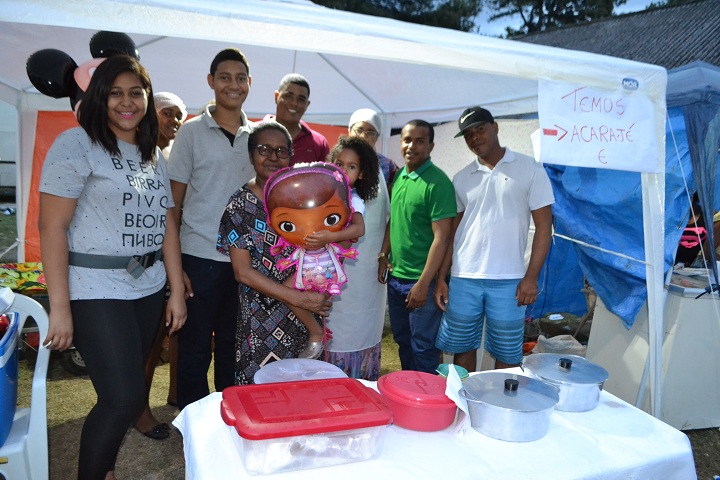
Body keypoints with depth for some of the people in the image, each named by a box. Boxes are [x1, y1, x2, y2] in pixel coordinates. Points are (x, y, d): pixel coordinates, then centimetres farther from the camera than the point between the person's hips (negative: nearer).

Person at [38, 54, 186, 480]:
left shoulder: (154, 155, 13)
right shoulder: (77, 145, -7)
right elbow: (52, 226, -11)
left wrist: (177, 291, 8)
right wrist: (60, 308, -15)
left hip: (148, 287, 6)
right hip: (97, 291, -6)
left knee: (126, 392, 13)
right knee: (124, 397, -8)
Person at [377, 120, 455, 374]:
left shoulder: (437, 182, -14)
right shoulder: (399, 176, 7)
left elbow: (441, 237, -17)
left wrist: (423, 284, -18)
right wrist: (384, 256, 8)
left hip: (421, 280, -7)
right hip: (396, 276, 7)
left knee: (423, 346, 7)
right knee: (403, 340, 21)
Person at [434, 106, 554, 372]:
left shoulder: (530, 169, 0)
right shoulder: (461, 178, 9)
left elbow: (543, 225, -2)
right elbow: (451, 231, 11)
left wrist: (531, 277, -8)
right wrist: (441, 278, 4)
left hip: (508, 281, -2)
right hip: (463, 279, 3)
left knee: (507, 354, 8)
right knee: (462, 348, 11)